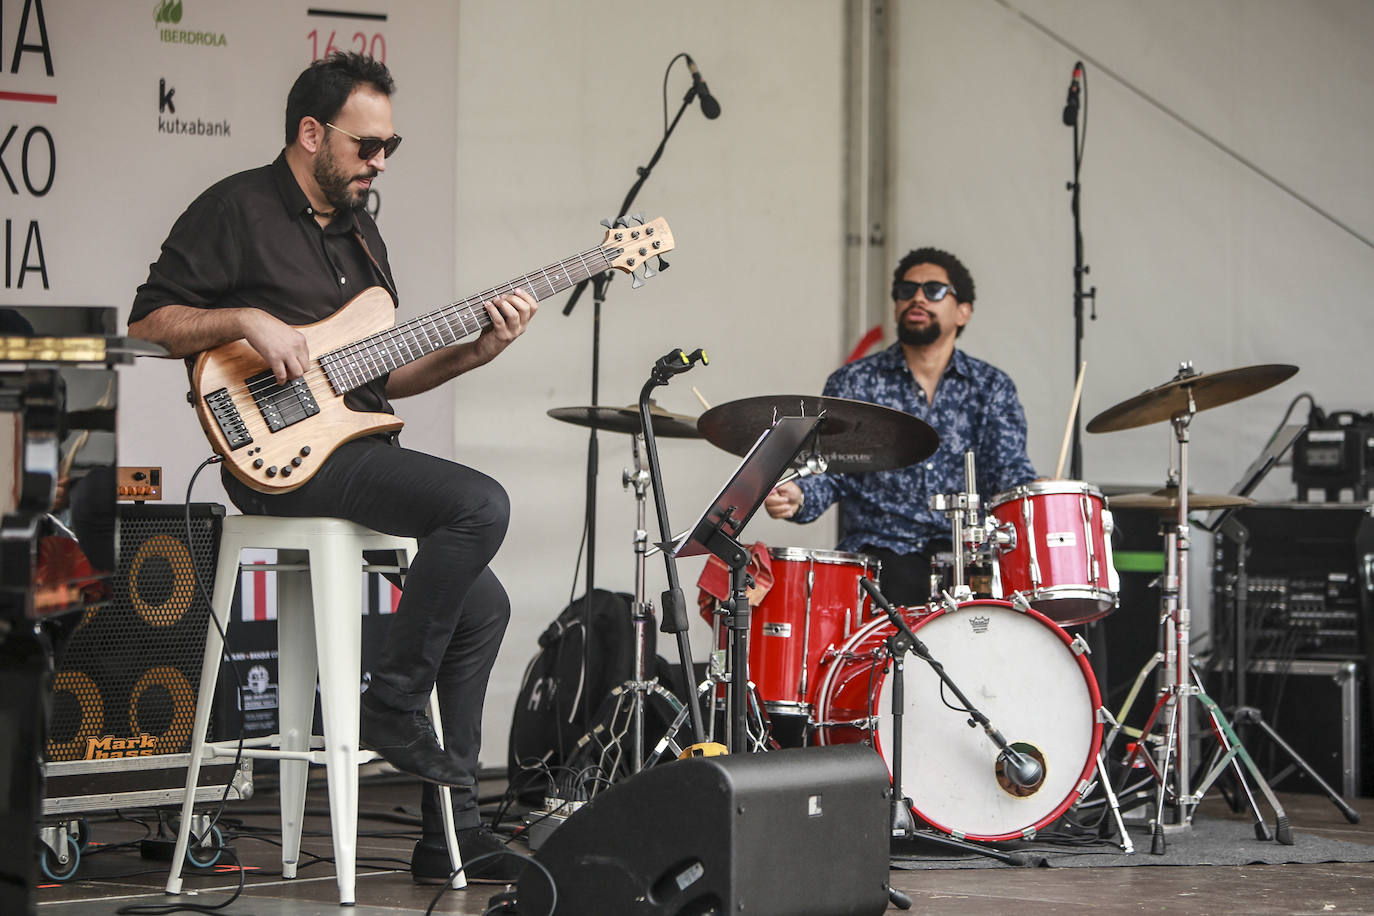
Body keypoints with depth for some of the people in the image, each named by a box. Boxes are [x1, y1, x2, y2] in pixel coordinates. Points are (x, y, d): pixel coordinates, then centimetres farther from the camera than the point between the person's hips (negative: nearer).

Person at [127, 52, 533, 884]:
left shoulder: (358, 230, 20)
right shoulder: (238, 210, -5)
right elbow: (148, 324, -8)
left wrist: (473, 352, 7)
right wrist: (247, 320, -21)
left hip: (358, 448, 9)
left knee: (482, 604, 5)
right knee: (481, 504, -25)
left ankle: (451, 829, 10)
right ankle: (394, 702, -13)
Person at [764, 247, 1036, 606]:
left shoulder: (992, 388, 12)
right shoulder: (852, 384, 9)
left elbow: (1008, 468, 0)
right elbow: (827, 472, 2)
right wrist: (795, 498, -21)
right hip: (882, 547, -1)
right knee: (903, 596, -31)